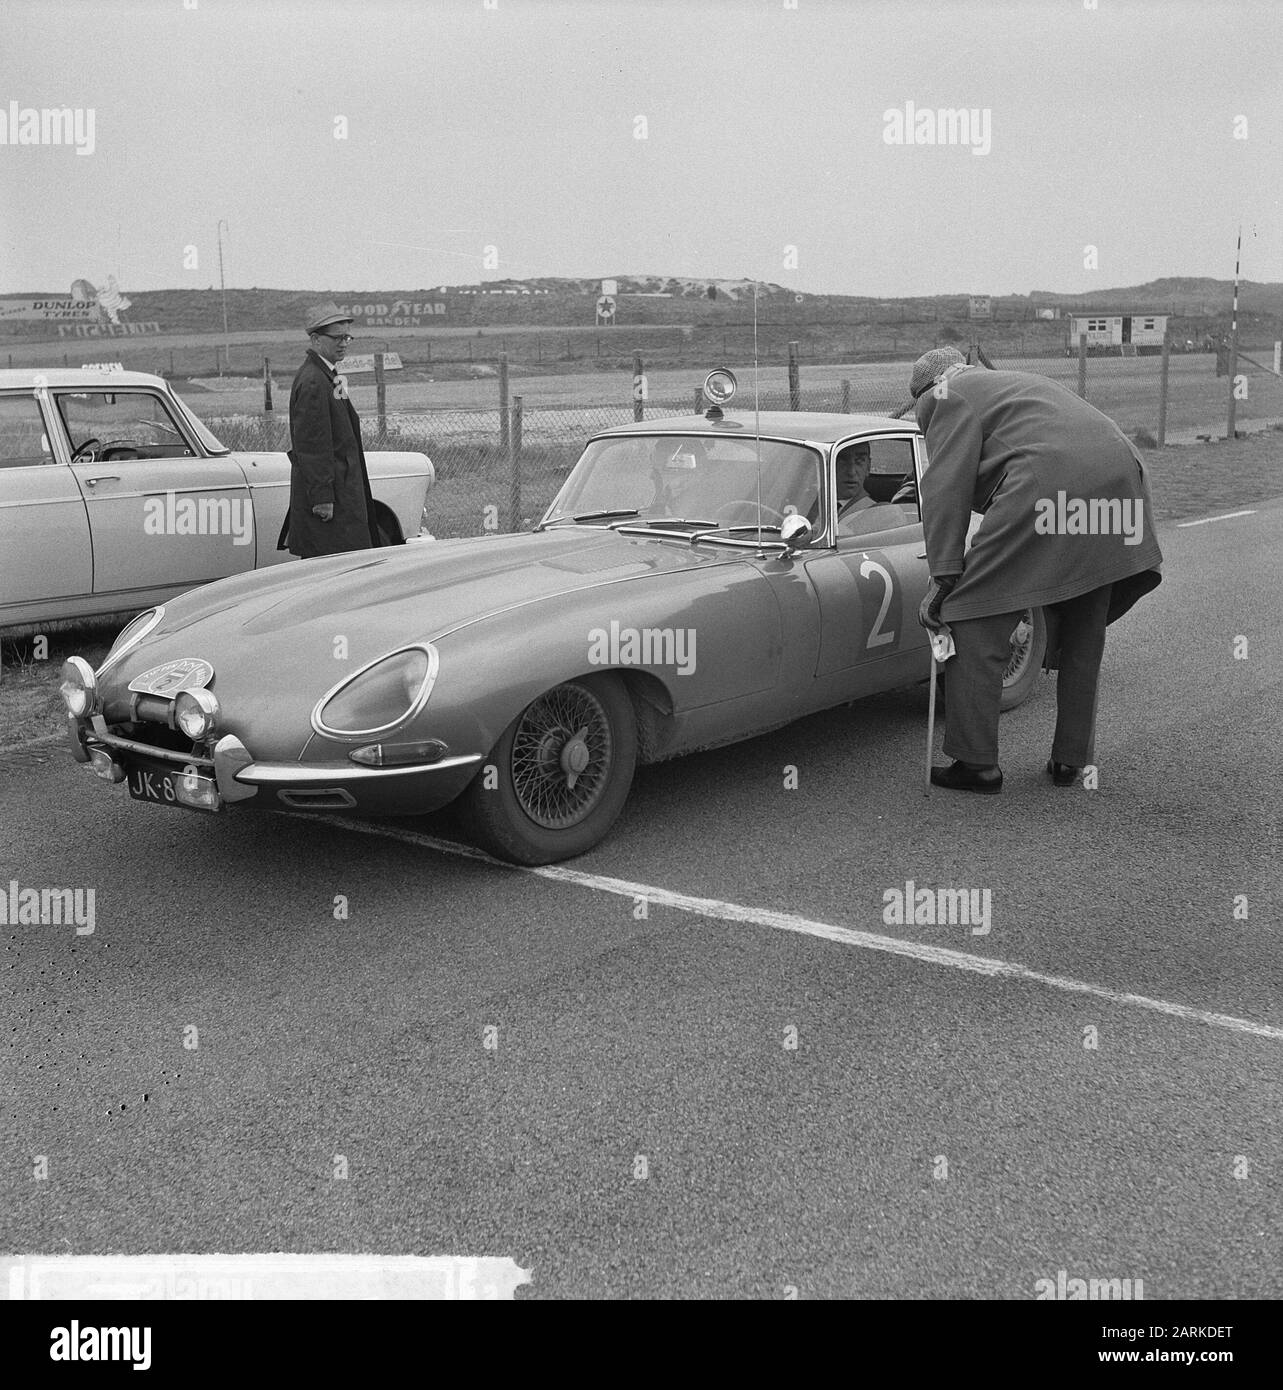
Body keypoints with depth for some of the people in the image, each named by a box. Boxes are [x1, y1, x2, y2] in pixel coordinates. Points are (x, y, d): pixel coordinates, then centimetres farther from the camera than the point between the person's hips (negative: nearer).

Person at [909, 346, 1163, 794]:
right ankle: (1070, 760, 25)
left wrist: (943, 576, -4)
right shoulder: (1022, 384, 37)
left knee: (976, 623, 0)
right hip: (1120, 481, 9)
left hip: (1048, 483, -9)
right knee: (1083, 636, 18)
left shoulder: (947, 395, 13)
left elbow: (947, 485, 0)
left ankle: (976, 764, 1)